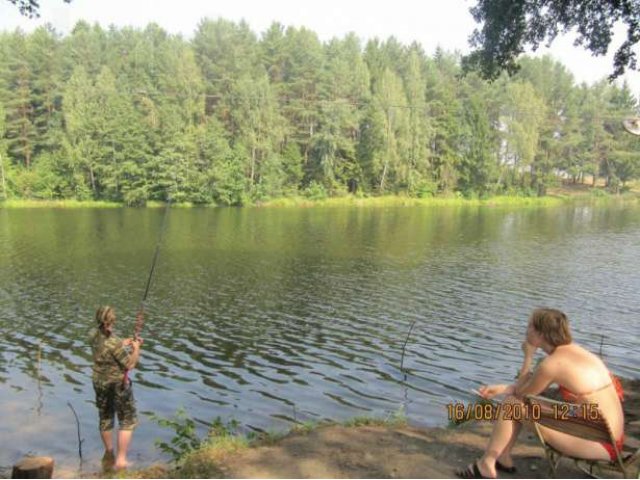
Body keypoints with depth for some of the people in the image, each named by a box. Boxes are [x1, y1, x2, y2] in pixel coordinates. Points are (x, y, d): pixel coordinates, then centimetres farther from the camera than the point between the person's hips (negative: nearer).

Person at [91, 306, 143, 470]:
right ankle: (121, 460, 4)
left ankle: (109, 455, 37)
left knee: (105, 419, 21)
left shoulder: (96, 337, -3)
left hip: (100, 383, 7)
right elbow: (130, 364, -20)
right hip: (118, 385, -7)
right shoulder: (114, 342, -26)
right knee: (127, 421, 7)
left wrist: (124, 343, 9)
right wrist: (136, 349, -6)